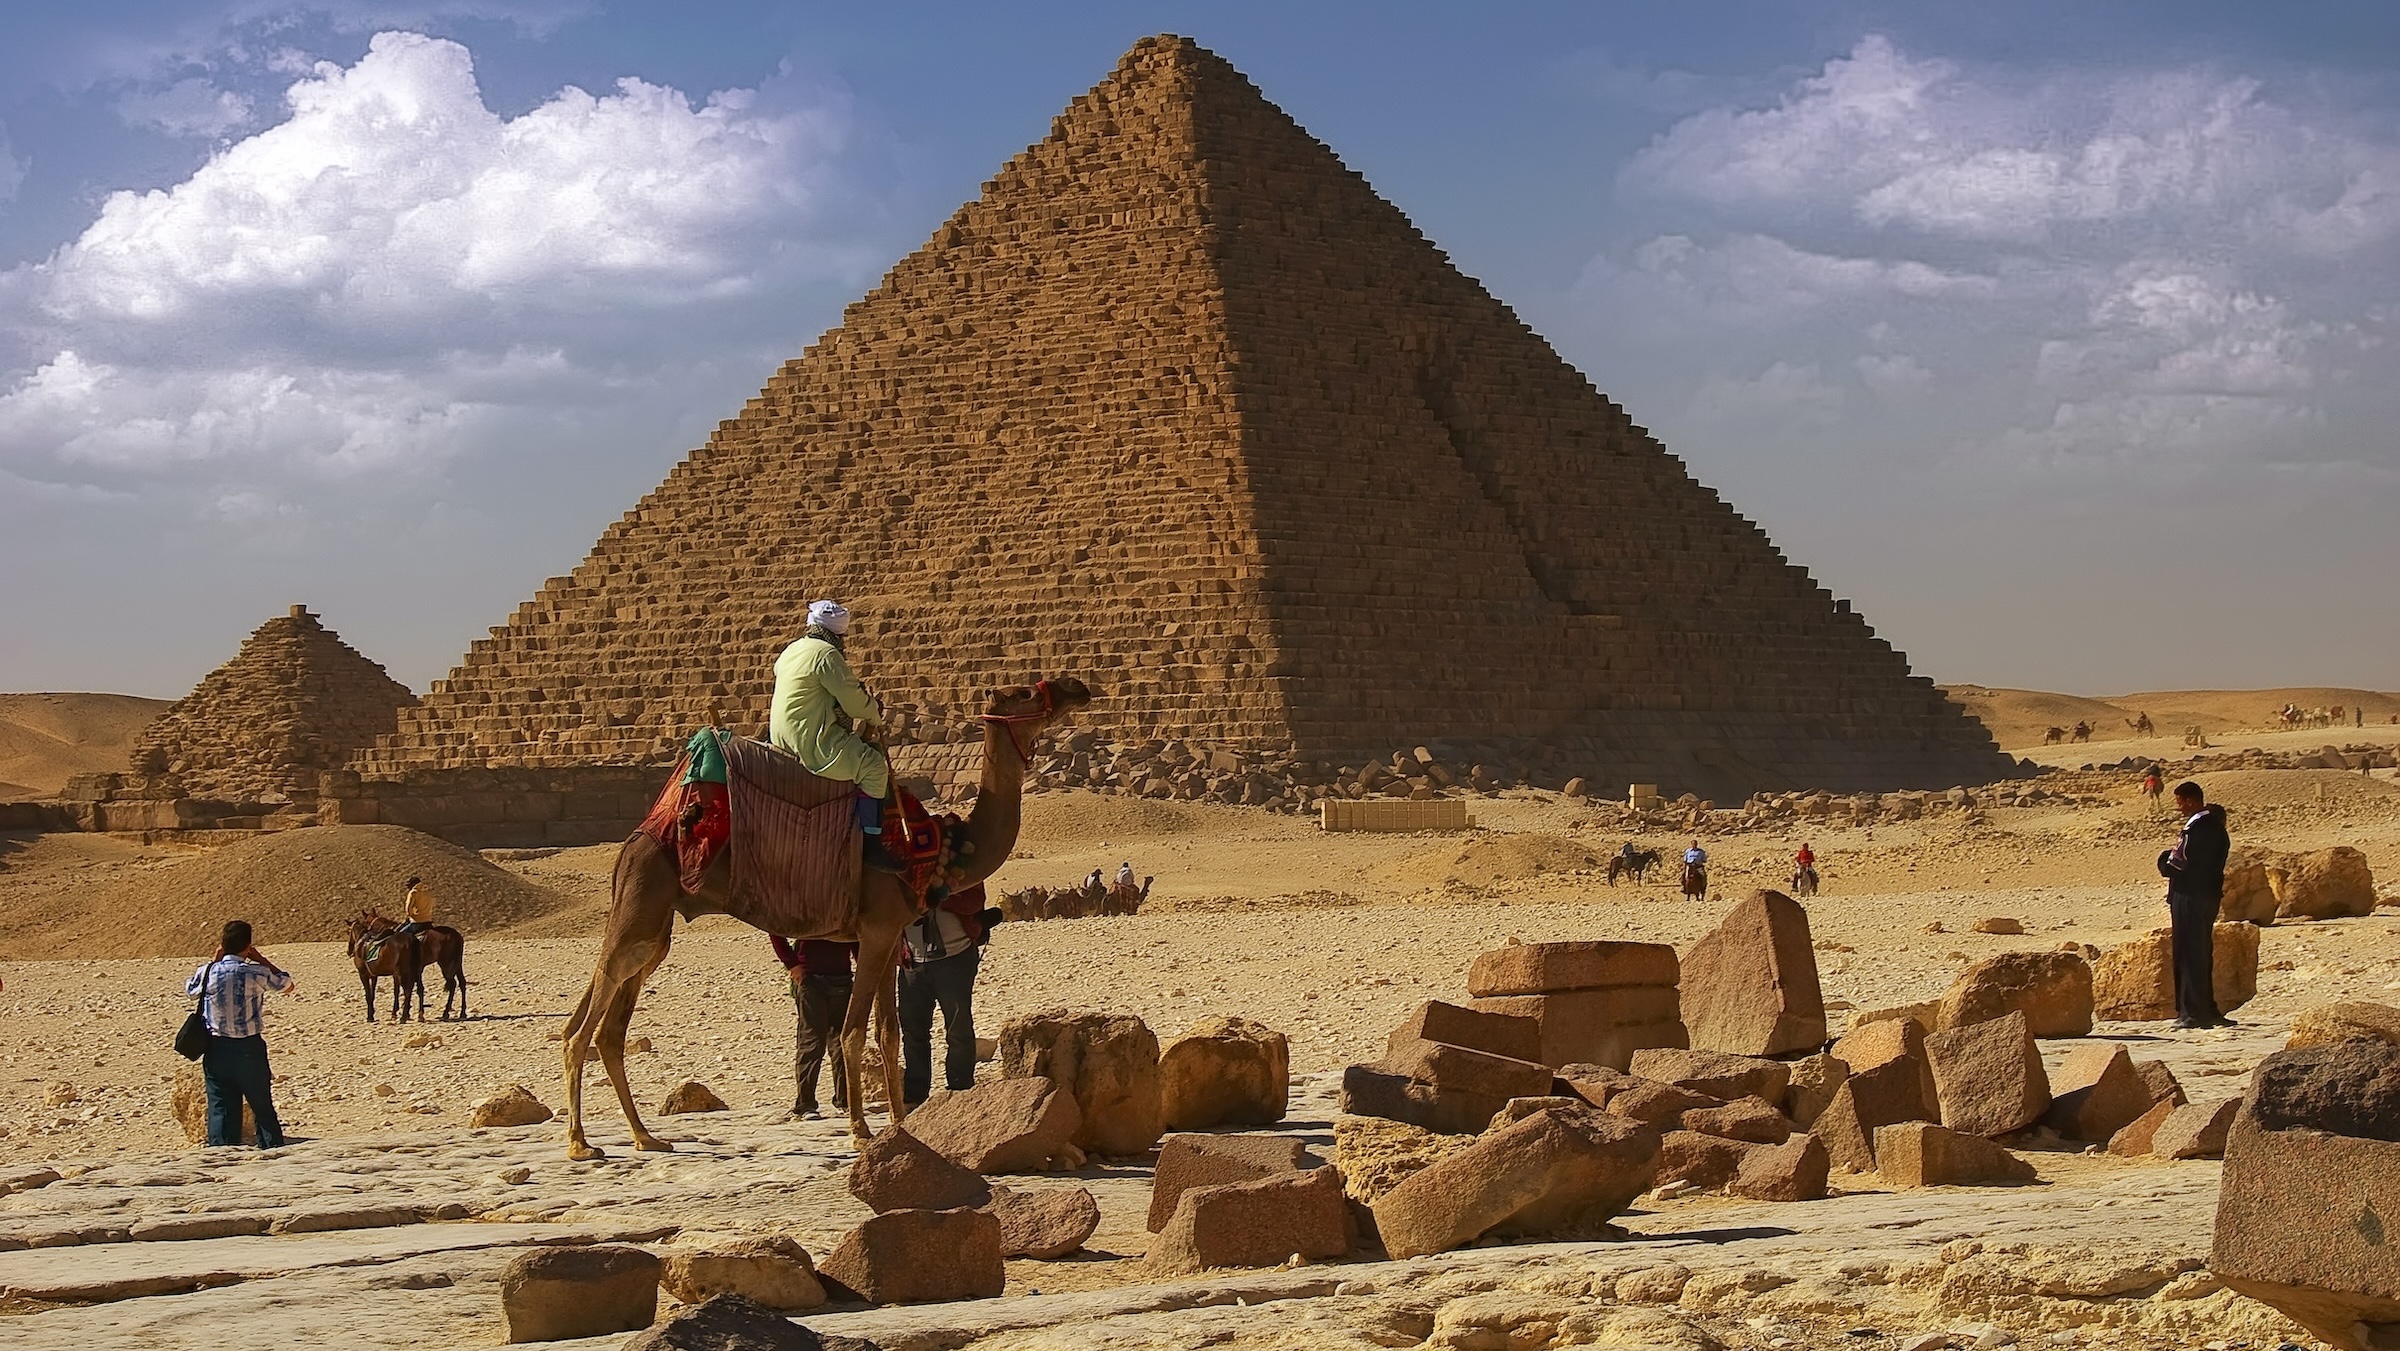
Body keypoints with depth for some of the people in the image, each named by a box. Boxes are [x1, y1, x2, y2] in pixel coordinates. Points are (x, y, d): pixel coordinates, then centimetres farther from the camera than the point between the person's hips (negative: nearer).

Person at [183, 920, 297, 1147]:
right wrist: (261, 959, 8)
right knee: (263, 1108, 10)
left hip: (217, 1049, 2)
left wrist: (214, 960, 15)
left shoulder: (208, 972, -5)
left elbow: (189, 987, 19)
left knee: (220, 1109, 5)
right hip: (249, 1048, -2)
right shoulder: (256, 973, -11)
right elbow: (288, 984, 7)